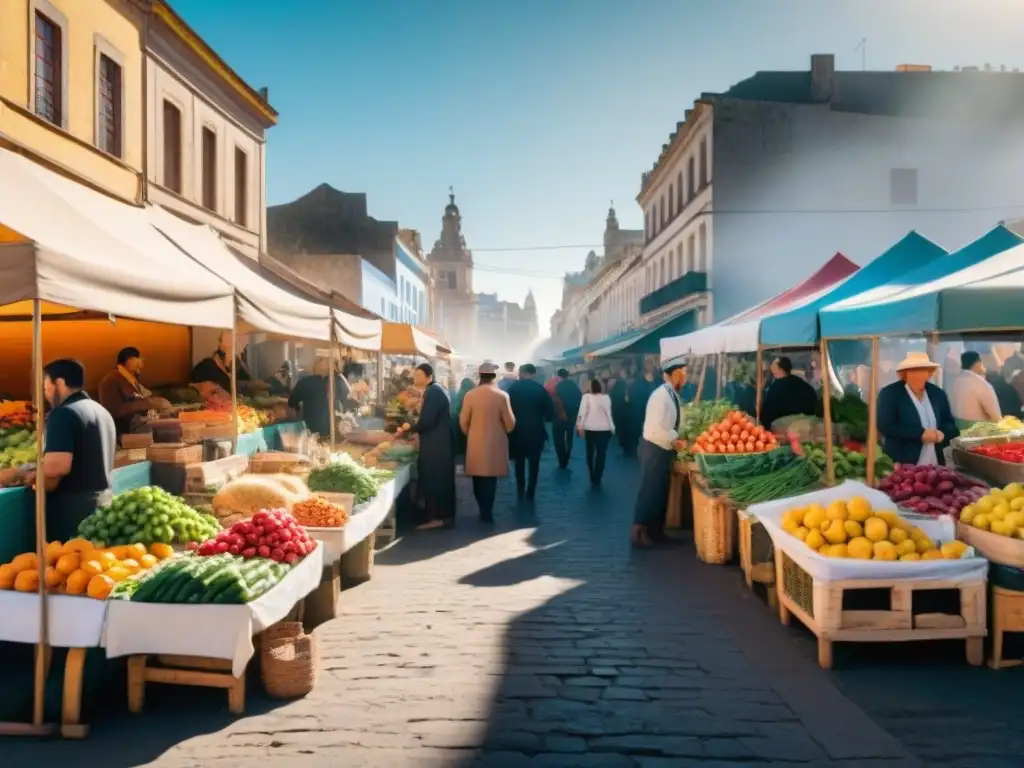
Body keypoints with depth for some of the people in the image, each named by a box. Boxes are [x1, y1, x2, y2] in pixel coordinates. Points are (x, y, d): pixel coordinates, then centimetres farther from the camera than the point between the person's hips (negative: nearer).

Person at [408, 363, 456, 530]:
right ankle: (445, 516, 19)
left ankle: (437, 517, -1)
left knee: (433, 480, -5)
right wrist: (415, 429, 12)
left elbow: (426, 421, -23)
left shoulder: (432, 392, -17)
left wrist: (409, 429, -7)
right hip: (442, 442, 10)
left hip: (436, 445, -10)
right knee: (442, 480, 13)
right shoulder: (437, 390, 15)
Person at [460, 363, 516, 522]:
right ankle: (487, 512, 12)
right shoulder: (502, 396, -12)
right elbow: (510, 423, -8)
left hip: (475, 443, 1)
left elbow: (463, 421, -3)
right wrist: (504, 432, 14)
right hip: (495, 443, -1)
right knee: (490, 478, 8)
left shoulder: (470, 395, -8)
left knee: (478, 478, 15)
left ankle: (483, 509, 23)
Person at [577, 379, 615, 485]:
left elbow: (583, 412, -9)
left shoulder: (586, 397, -4)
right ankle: (597, 479, 3)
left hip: (590, 428, 0)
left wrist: (580, 426, -7)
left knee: (590, 453, 17)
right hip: (604, 429, 0)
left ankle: (592, 478, 19)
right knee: (601, 454, 6)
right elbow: (609, 413, -3)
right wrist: (612, 428, 3)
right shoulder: (606, 397, -1)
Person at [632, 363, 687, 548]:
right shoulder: (661, 395, -21)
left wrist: (678, 440, -1)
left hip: (665, 449, 9)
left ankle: (655, 530, 25)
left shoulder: (673, 395, 8)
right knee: (650, 490, -4)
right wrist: (675, 441, -19)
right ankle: (639, 532, 5)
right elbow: (657, 427, -27)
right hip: (654, 448, -9)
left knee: (661, 490, 15)